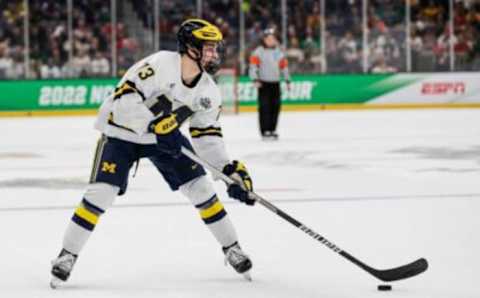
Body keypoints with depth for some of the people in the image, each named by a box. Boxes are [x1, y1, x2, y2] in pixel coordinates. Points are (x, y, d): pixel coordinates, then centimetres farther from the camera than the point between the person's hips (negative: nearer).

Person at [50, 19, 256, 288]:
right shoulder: (161, 64, -29)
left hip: (165, 134, 5)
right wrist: (155, 124, -41)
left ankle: (232, 249, 15)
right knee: (101, 193, -16)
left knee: (201, 188, -2)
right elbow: (124, 97, -34)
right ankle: (68, 256, -3)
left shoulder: (209, 91, -8)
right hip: (121, 132, -5)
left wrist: (229, 168, -11)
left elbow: (207, 135, -1)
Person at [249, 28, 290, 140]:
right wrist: (255, 80, -19)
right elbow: (253, 65, -10)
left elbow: (284, 66, 19)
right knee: (265, 107, -10)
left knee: (276, 106, 5)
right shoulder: (259, 51, -4)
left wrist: (287, 80, 16)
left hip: (275, 83, 5)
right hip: (264, 83, -5)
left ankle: (272, 130, 15)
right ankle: (265, 131, -9)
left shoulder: (278, 52, 13)